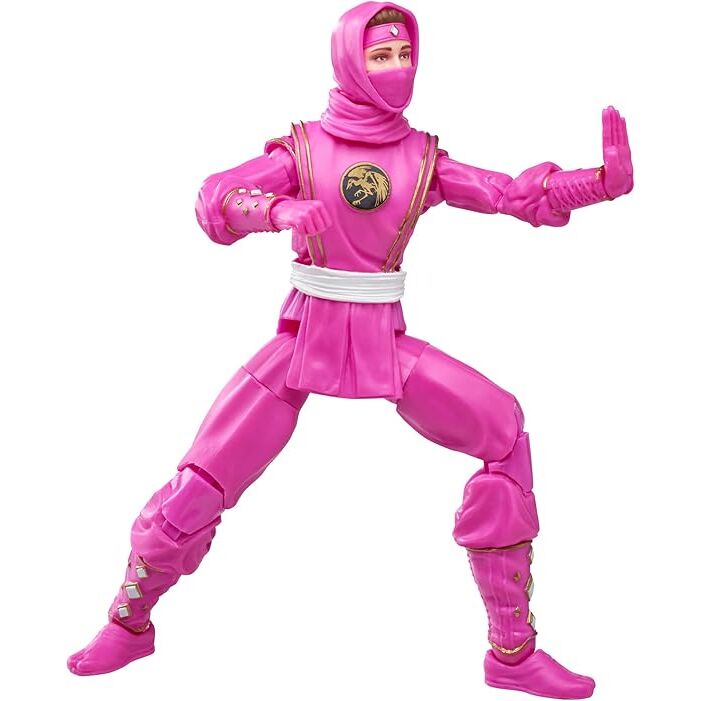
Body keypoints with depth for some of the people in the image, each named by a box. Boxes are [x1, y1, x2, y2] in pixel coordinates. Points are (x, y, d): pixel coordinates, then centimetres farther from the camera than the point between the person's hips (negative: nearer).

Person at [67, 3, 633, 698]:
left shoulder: (423, 156, 5)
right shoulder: (305, 146, 0)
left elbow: (518, 195, 0)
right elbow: (215, 201, -13)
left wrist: (605, 179, -13)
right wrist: (280, 209, -33)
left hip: (385, 341, 2)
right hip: (306, 334, -2)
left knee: (503, 431, -13)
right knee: (204, 479, -7)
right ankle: (129, 625, 21)